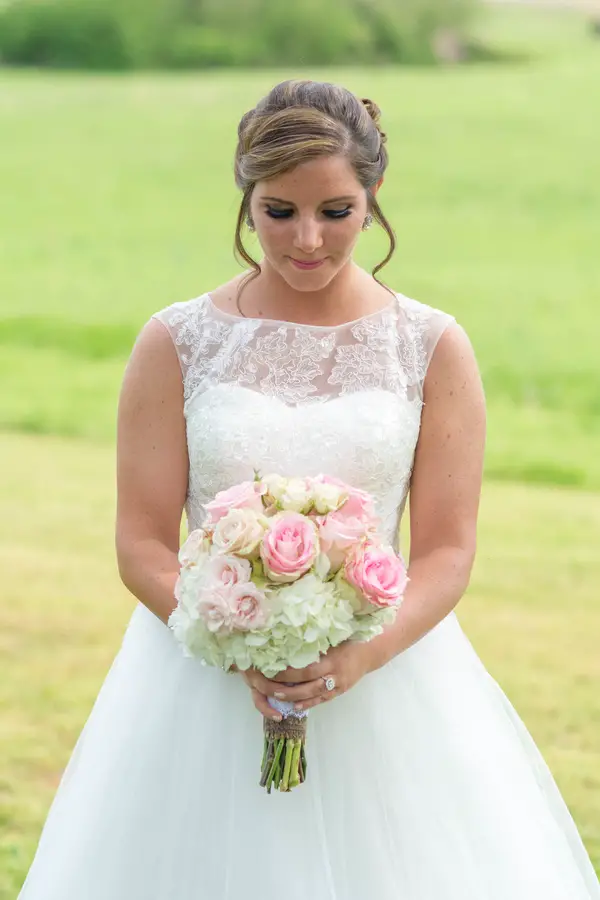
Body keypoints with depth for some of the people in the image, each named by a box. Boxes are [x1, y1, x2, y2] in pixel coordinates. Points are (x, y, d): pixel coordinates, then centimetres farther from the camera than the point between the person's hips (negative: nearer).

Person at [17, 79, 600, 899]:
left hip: (387, 670, 0)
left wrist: (363, 655, -19)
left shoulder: (432, 348, 1)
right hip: (205, 679, 0)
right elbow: (143, 545, -2)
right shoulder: (178, 344, 0)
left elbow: (448, 552, -1)